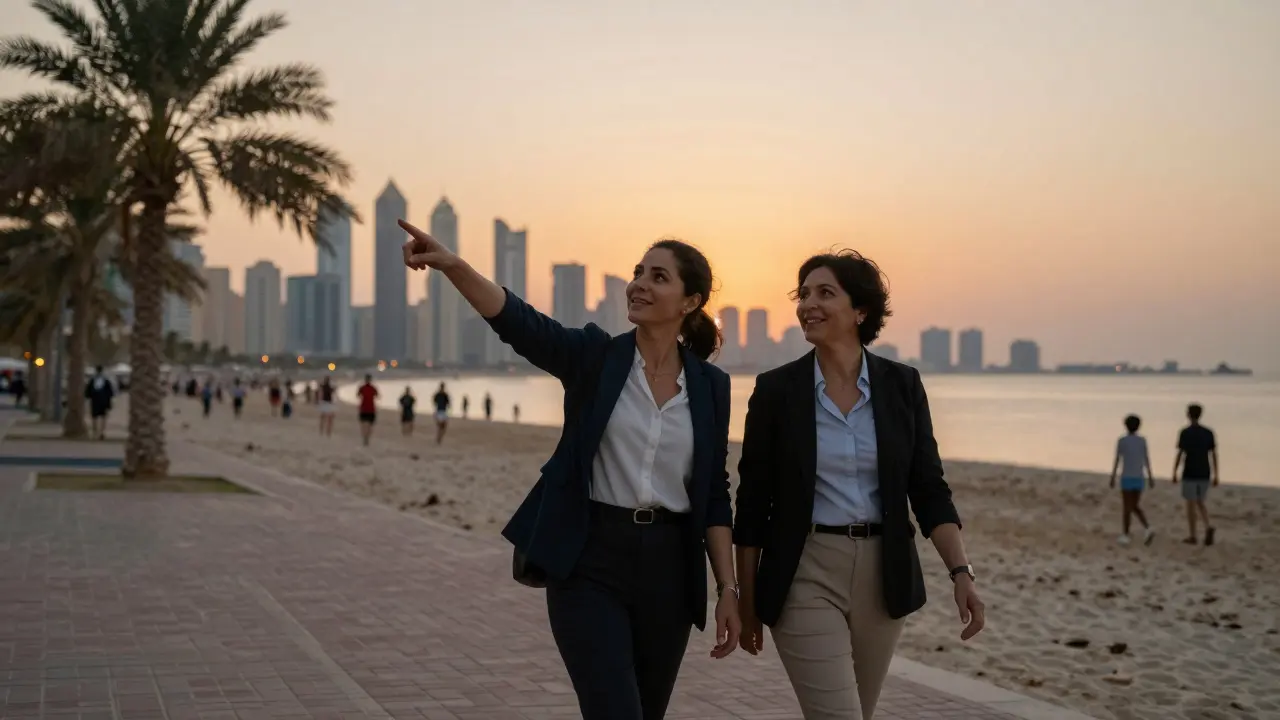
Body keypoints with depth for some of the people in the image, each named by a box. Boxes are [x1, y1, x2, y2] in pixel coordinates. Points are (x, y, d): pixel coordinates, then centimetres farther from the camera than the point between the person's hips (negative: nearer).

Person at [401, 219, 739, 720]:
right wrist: (451, 265, -36)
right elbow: (518, 322, -19)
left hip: (667, 567, 3)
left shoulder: (710, 385, 5)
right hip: (589, 563, -3)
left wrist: (728, 587, 3)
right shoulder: (594, 356, -2)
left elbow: (714, 493, 8)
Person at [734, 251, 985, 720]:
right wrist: (747, 599, 2)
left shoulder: (902, 385, 1)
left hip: (882, 575, 3)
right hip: (805, 575, -3)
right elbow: (753, 501, 1)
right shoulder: (775, 389, -4)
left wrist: (960, 572, -12)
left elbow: (928, 488, 1)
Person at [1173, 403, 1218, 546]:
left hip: (1189, 474, -4)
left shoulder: (1185, 432, -10)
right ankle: (1208, 527, -9)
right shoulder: (1208, 432, 4)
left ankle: (1192, 536, 7)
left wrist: (1174, 473, -4)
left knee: (1190, 504, 6)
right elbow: (1214, 455, 4)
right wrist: (1215, 476, 9)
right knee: (1200, 504, 15)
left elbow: (1179, 454, -12)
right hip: (1204, 474, 4)